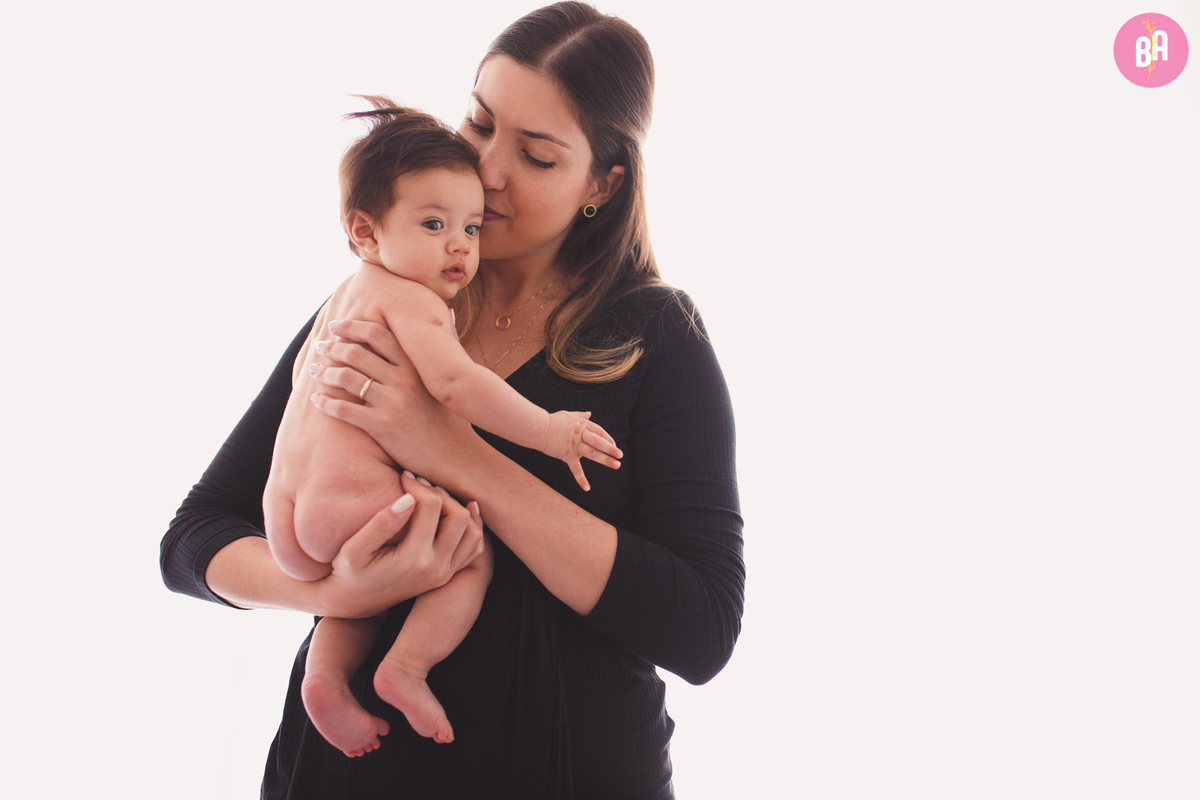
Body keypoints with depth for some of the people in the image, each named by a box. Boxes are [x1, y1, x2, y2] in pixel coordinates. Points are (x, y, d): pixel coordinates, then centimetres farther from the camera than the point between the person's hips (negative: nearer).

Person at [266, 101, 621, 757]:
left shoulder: (346, 295, 21)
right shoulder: (410, 298, -10)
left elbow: (303, 377, 33)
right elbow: (453, 381, -27)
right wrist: (546, 431, -21)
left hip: (286, 518, 9)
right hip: (354, 499, -9)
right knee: (473, 555, 1)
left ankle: (327, 673, 9)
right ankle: (404, 671, -10)